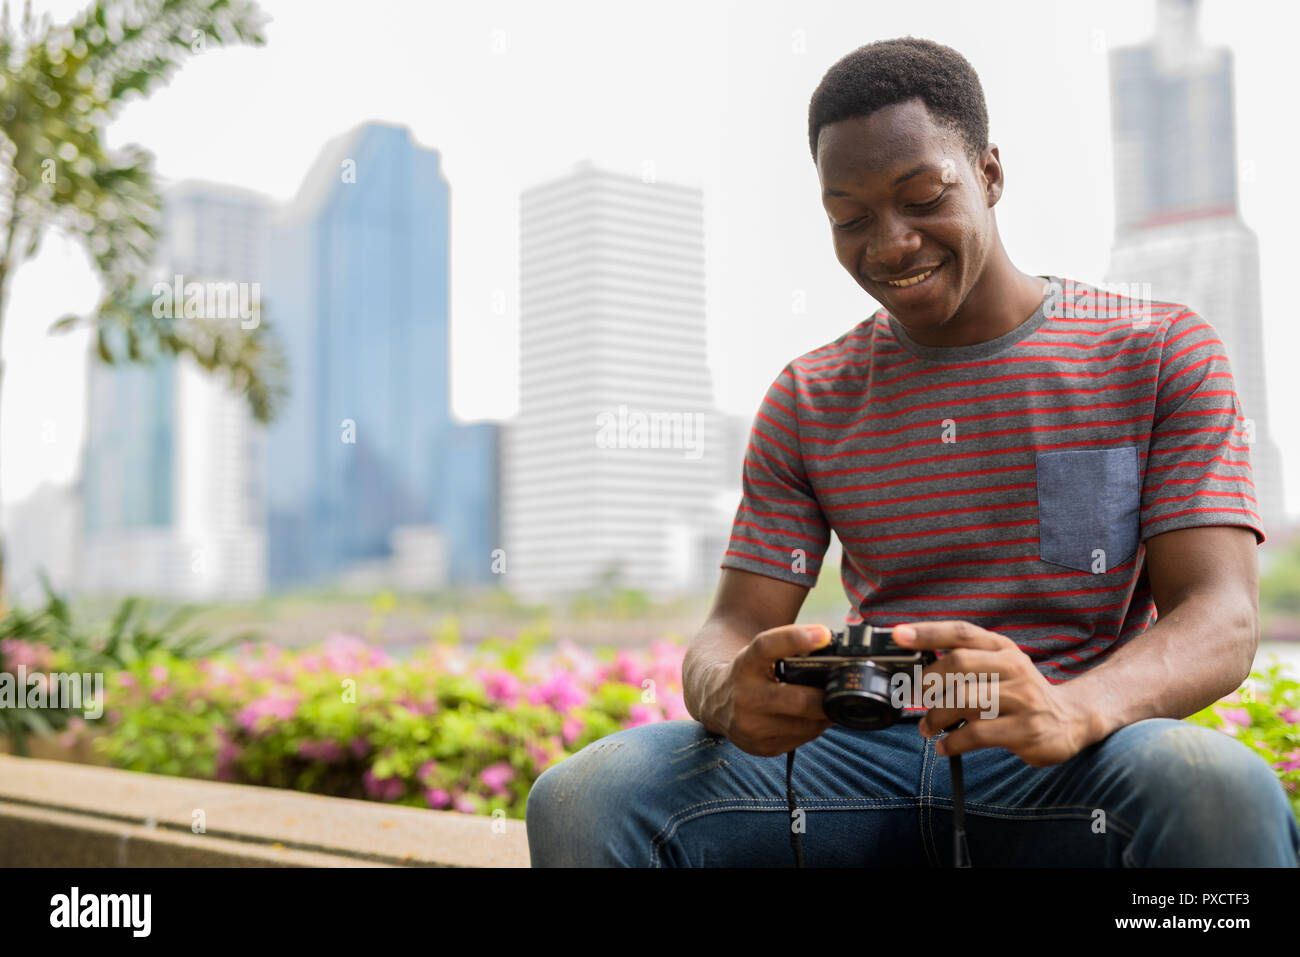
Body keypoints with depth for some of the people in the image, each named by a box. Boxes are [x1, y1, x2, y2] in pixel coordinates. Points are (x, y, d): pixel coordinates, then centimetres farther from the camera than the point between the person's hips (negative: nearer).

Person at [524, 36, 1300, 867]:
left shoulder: (1162, 354, 4)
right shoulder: (808, 401, 12)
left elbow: (1221, 621, -7)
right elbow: (732, 633, 7)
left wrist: (1070, 710, -30)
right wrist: (731, 696, -21)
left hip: (1068, 772, -2)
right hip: (868, 761, 2)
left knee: (1223, 790, -38)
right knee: (582, 798, -23)